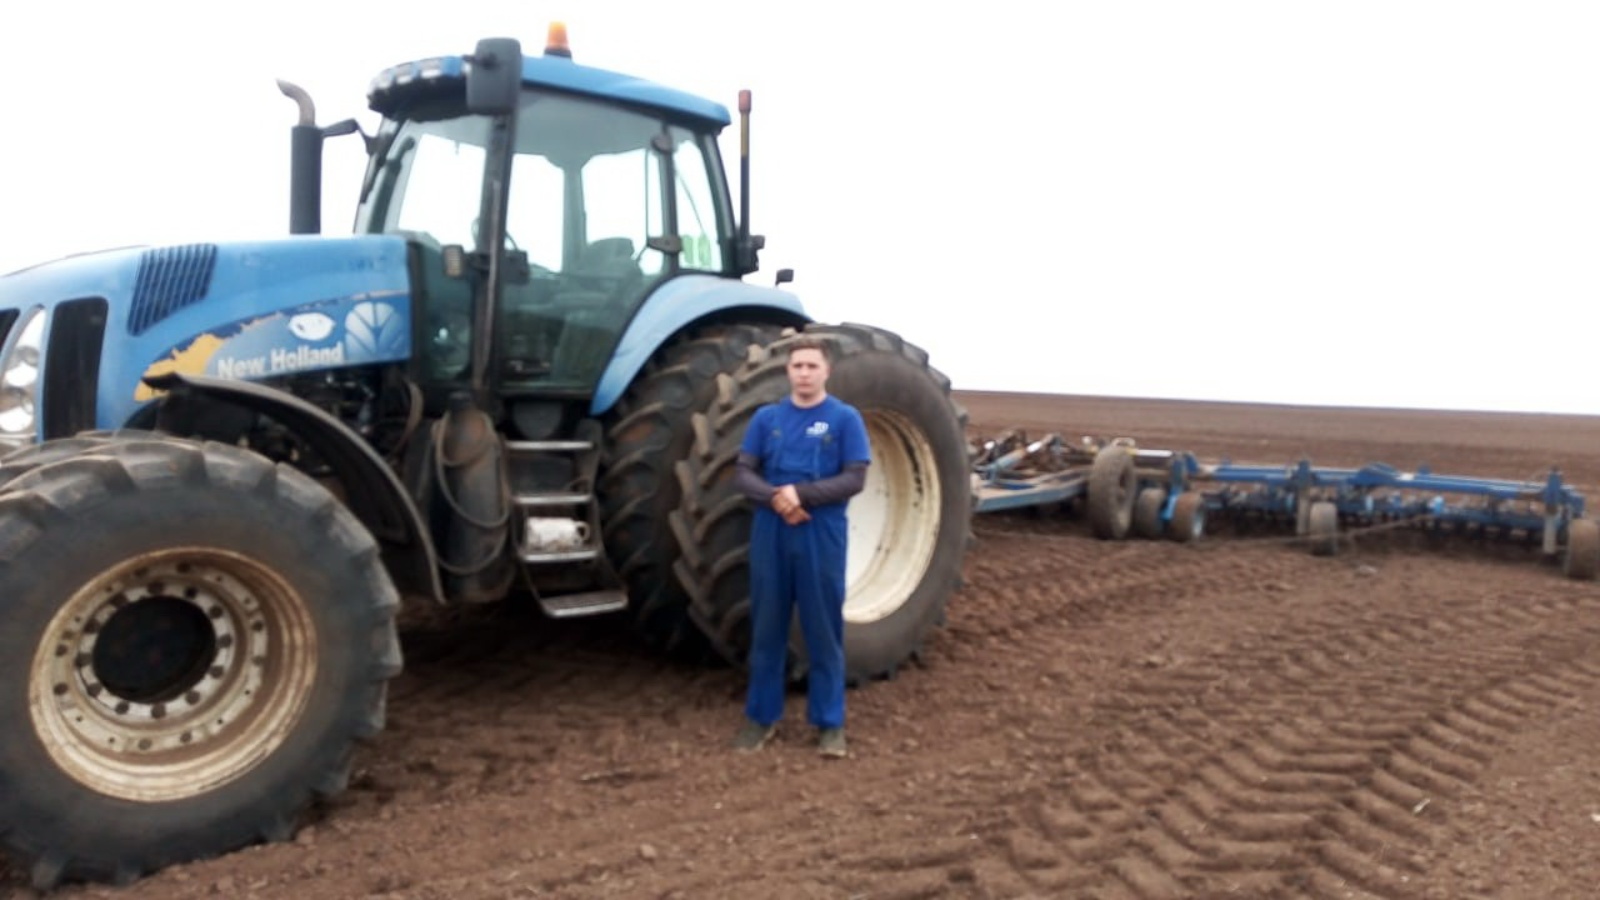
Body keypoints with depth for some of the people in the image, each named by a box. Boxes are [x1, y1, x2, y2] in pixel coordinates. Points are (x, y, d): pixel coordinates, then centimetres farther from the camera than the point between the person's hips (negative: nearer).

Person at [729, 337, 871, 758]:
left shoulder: (845, 418, -2)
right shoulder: (766, 417, 6)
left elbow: (855, 479, -7)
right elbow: (744, 474, 3)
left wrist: (801, 493, -19)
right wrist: (774, 497, -17)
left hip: (823, 538, -2)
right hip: (771, 536, 2)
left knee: (824, 629, 5)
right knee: (767, 627, 10)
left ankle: (829, 720, 17)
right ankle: (762, 714, 23)